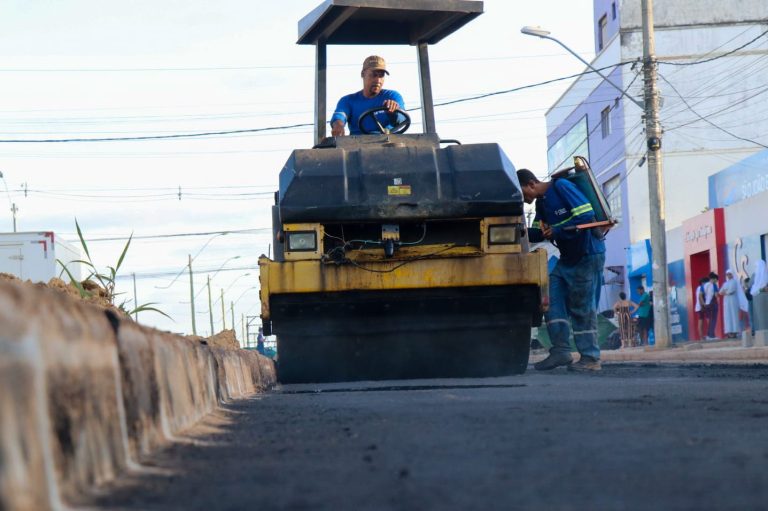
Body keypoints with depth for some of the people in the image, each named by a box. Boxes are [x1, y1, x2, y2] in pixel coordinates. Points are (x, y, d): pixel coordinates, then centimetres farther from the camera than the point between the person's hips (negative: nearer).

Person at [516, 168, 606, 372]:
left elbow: (586, 214, -23)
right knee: (553, 299, 1)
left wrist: (556, 231, -22)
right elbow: (538, 231, 16)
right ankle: (560, 351, 1)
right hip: (567, 258, 9)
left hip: (588, 255, -9)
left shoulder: (561, 187, -15)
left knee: (582, 307, -6)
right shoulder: (541, 202, 13)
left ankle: (591, 358, -1)